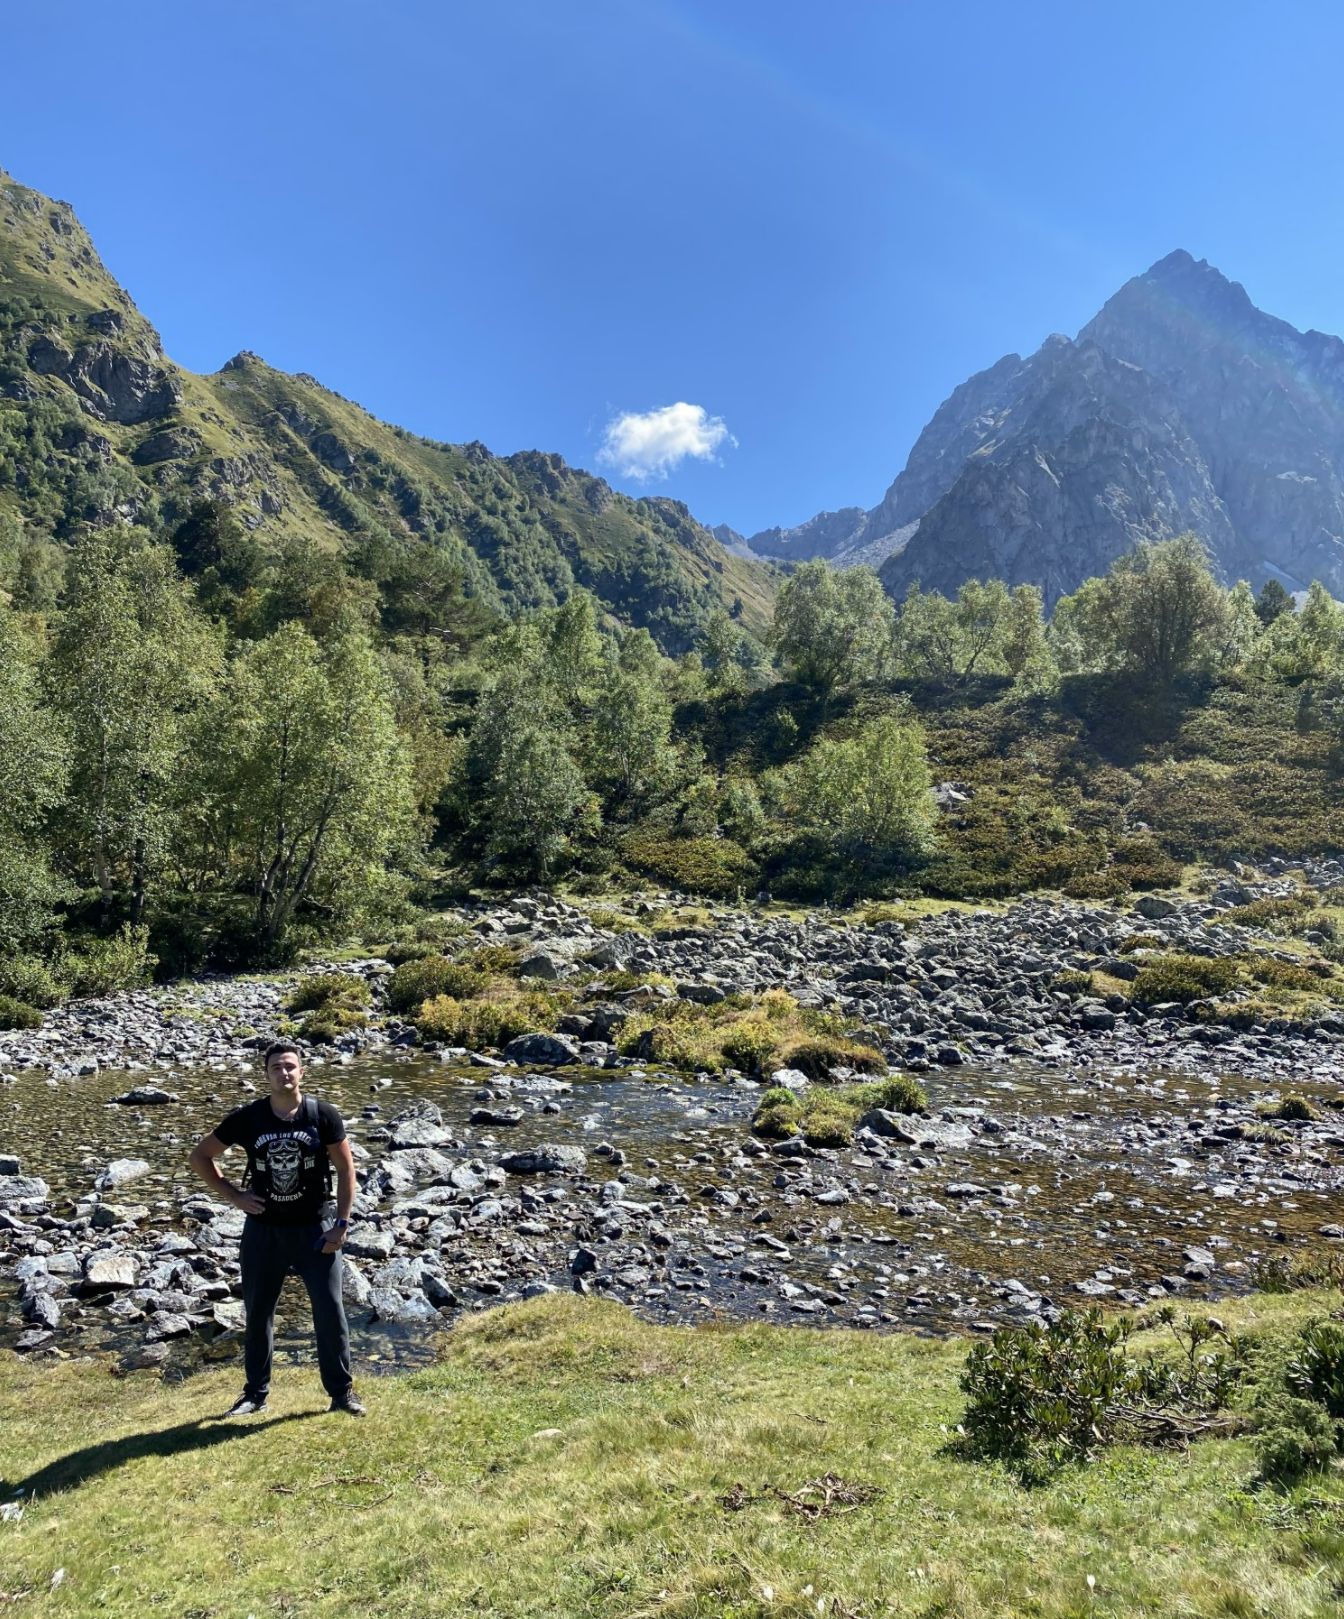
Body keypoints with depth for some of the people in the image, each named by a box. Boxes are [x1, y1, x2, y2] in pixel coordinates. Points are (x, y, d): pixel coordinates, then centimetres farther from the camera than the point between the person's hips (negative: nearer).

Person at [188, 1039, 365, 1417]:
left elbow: (346, 1169, -3)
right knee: (258, 1313, 13)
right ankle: (255, 1393, 31)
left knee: (330, 1310, 1)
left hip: (314, 1227, -1)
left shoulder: (323, 1115, -9)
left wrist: (341, 1224, -7)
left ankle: (342, 1392, 16)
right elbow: (199, 1155, 6)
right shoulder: (247, 1118, -7)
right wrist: (232, 1196, -3)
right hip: (263, 1229, 2)